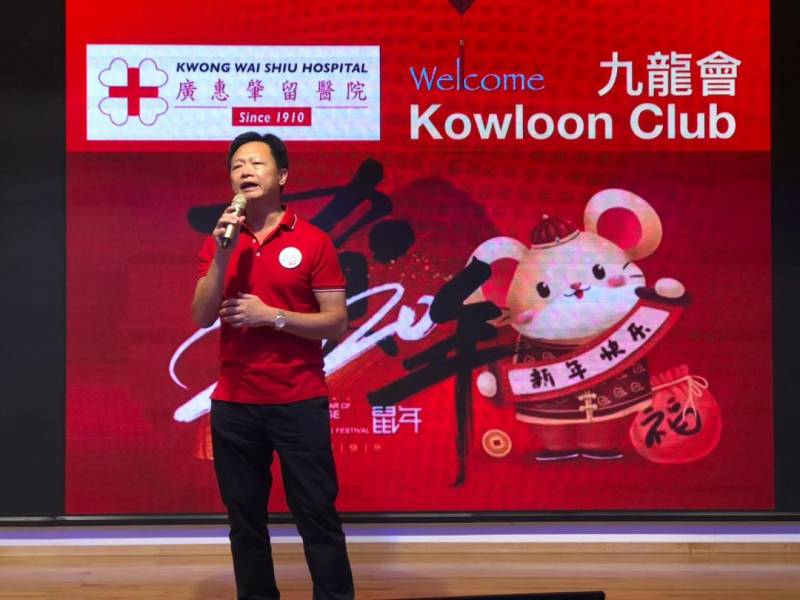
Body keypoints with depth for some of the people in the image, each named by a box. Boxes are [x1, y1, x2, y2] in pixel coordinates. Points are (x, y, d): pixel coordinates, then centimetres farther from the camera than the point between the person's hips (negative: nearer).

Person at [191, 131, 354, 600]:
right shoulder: (218, 243, 8)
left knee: (318, 515, 2)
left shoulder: (313, 241, -3)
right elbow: (202, 318, -2)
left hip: (300, 402, -3)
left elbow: (337, 323, -4)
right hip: (234, 404, 3)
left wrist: (273, 316, -15)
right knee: (245, 519, 11)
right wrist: (222, 254, -13)